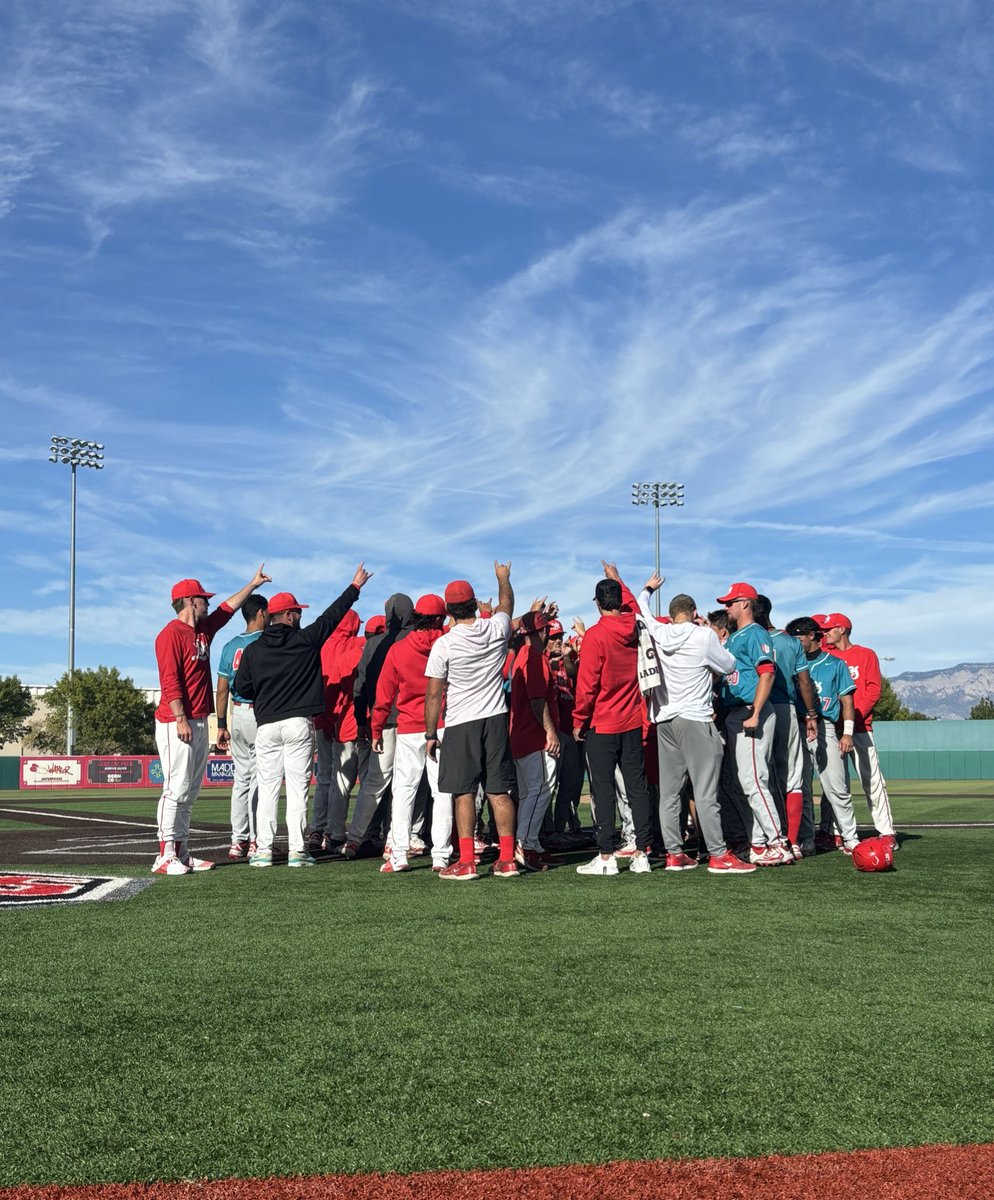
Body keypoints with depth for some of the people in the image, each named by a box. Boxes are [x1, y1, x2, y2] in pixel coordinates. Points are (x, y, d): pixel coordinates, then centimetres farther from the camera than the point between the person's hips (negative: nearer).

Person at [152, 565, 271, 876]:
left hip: (199, 722, 9)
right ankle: (165, 856, -9)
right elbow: (169, 679, -17)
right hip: (176, 723, -9)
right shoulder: (172, 633, -10)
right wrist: (180, 718, -22)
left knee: (190, 792, 10)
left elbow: (227, 608, 32)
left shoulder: (204, 629, 16)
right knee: (176, 789, -11)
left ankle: (181, 853, 14)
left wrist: (253, 584, 35)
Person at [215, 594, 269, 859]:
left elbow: (222, 690, 10)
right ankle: (255, 842, -1)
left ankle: (238, 840, 13)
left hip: (237, 715, 6)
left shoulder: (230, 645, 9)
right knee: (259, 778, -2)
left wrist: (222, 726, 15)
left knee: (241, 777, 12)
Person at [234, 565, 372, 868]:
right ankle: (297, 850, -1)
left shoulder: (253, 650, 4)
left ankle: (264, 850, 4)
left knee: (267, 789, 6)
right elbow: (333, 614, 7)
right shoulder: (306, 639, -2)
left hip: (267, 726, 2)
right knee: (298, 787, 0)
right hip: (299, 723, -2)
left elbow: (241, 687, 5)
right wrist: (355, 586, 19)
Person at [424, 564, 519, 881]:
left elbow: (433, 694, -7)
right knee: (499, 791, 6)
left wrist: (430, 734, 2)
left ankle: (466, 863, 0)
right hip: (496, 718, 4)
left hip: (461, 724, -4)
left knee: (463, 793, 1)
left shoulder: (444, 644, -10)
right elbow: (506, 603, 23)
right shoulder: (496, 629, -1)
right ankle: (507, 859, 9)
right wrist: (503, 578, 43)